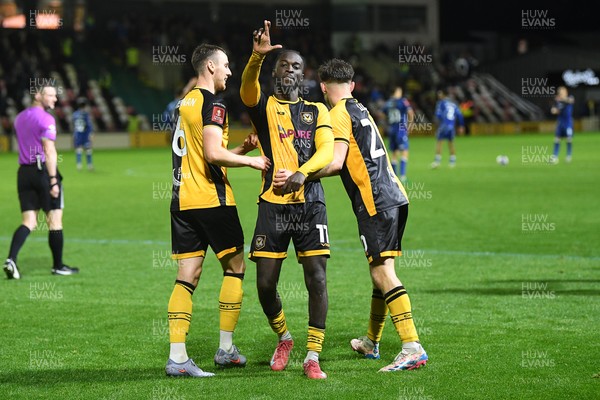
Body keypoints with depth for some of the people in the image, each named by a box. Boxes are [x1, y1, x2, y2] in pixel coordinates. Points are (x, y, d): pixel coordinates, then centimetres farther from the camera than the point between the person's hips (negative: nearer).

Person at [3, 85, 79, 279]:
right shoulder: (46, 119, -11)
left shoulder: (19, 118, 14)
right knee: (55, 221, 6)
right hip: (44, 171, -7)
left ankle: (11, 259, -15)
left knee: (29, 222, 5)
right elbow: (49, 151, -17)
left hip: (24, 172, 7)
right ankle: (58, 266, 14)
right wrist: (53, 181, -18)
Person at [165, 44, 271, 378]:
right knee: (235, 266, 7)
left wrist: (242, 149, 16)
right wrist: (251, 160, -8)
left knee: (188, 276, 3)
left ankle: (177, 356, -5)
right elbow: (213, 153, -20)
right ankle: (226, 348, 8)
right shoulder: (213, 104, -9)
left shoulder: (186, 102, 18)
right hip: (211, 199, -7)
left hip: (183, 198, 7)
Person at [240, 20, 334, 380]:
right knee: (266, 283, -2)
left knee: (317, 279, -7)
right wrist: (258, 56, -34)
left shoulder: (317, 111, 14)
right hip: (273, 204, -1)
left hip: (310, 204, 1)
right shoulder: (263, 106, 9)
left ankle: (312, 357, 1)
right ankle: (284, 339, 25)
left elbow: (327, 151, -1)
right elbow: (248, 87, -14)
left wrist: (302, 172, -22)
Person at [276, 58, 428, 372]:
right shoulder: (361, 111, 22)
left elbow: (335, 162, -18)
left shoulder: (339, 114, -6)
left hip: (375, 202, -9)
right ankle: (371, 342, 28)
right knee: (380, 271, 17)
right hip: (394, 196, 9)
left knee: (382, 273, -13)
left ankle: (412, 348, -22)